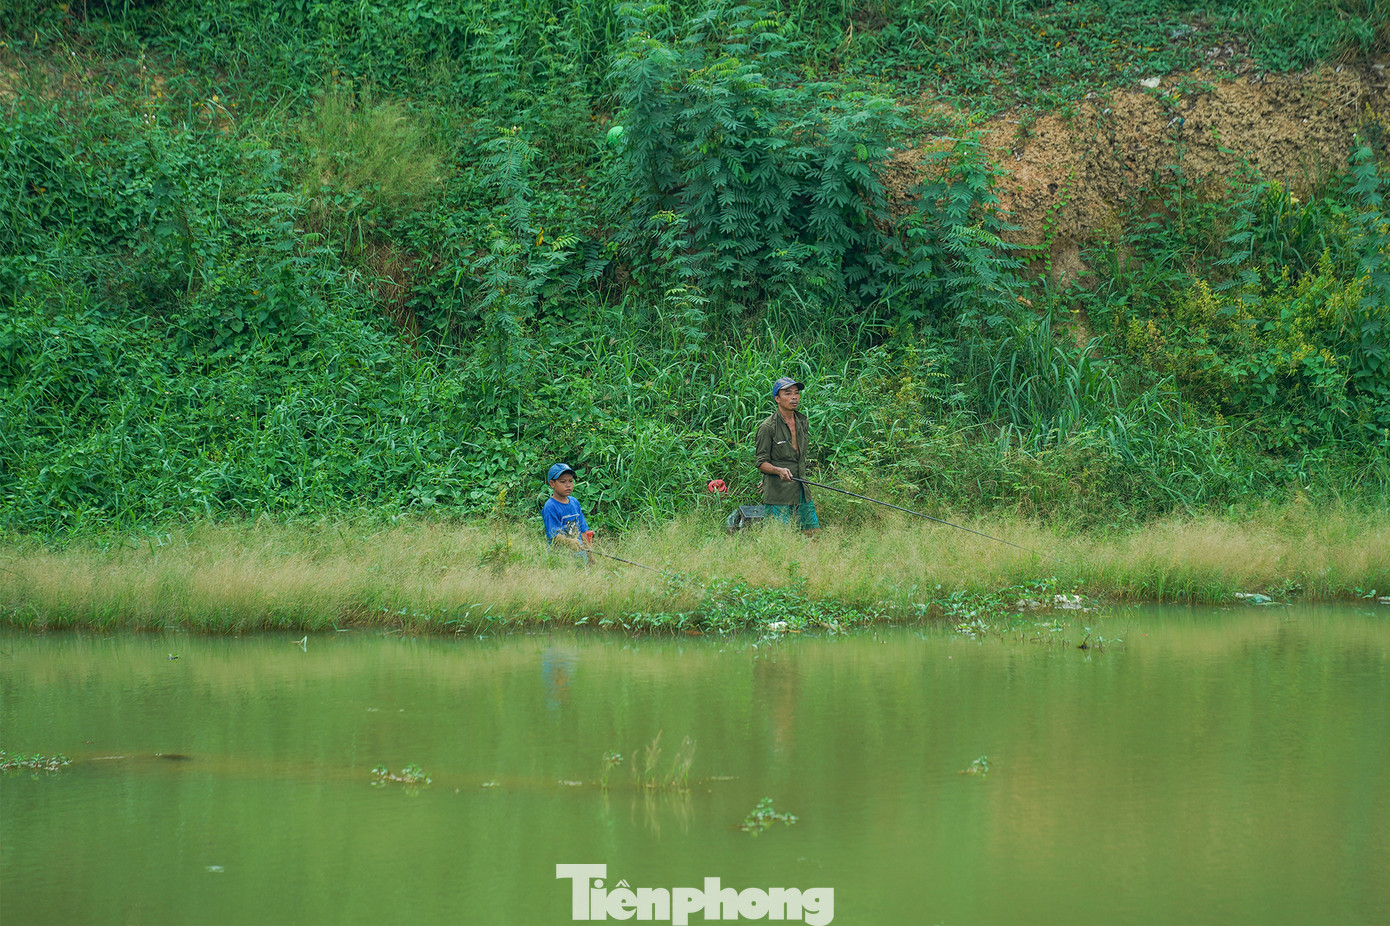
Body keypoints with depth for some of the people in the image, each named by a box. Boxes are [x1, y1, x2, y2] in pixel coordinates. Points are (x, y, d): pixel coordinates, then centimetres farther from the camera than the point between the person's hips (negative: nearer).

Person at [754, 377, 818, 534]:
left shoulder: (803, 423, 11)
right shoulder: (768, 427, -9)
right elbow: (761, 462, -9)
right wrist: (779, 471, -27)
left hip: (801, 491, 6)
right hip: (777, 492, -6)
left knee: (813, 533, 2)